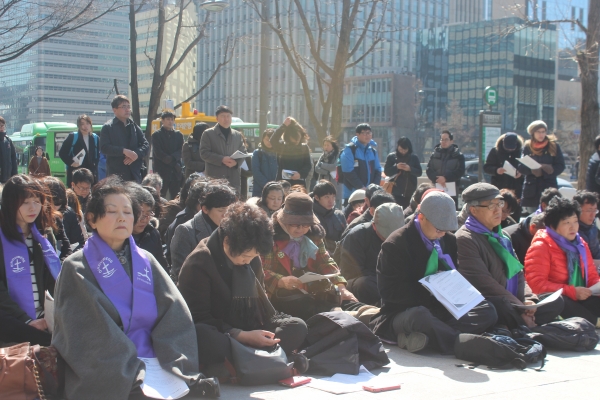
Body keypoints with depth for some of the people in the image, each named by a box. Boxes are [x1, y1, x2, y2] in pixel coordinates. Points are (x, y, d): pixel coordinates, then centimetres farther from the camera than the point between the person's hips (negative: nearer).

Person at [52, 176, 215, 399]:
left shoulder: (146, 262, 15)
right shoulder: (78, 268, 2)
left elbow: (175, 314, 3)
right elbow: (89, 331, -10)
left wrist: (177, 365, -13)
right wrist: (130, 373, -20)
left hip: (153, 369, 4)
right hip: (103, 380, -4)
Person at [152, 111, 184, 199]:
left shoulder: (178, 135, 15)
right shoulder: (156, 135, 3)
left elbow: (180, 151, 6)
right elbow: (157, 153, -7)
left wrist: (172, 158, -14)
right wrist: (173, 163, -11)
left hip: (176, 171, 4)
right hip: (161, 170, -4)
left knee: (175, 196, 4)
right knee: (161, 196, -6)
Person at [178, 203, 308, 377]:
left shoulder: (252, 260, 7)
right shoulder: (197, 264, -14)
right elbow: (198, 318, -16)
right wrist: (242, 336, -24)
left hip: (247, 332, 7)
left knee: (297, 327, -16)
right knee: (203, 336, -43)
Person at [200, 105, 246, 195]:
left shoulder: (237, 135, 17)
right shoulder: (208, 134, 5)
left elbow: (243, 153, 17)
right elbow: (204, 153, -2)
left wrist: (236, 162, -6)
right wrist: (222, 159, -14)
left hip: (234, 178, 4)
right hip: (214, 177, -4)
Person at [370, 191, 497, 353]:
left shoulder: (449, 240, 10)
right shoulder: (395, 245, -10)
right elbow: (389, 291, -15)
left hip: (441, 310, 7)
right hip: (403, 314, -7)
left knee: (488, 311, -18)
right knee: (419, 315, -42)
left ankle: (425, 337, -34)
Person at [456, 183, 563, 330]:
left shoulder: (500, 236, 19)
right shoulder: (465, 240, -10)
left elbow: (517, 272, 17)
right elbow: (484, 283, -18)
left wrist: (528, 299, -4)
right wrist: (520, 308, -18)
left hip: (509, 302, 9)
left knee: (555, 303, -3)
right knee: (504, 307, -38)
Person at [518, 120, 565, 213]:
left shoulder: (554, 146, 6)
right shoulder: (527, 147, 8)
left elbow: (560, 166, 2)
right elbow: (521, 168, 4)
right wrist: (531, 170, -16)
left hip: (549, 187, -1)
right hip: (531, 189, 1)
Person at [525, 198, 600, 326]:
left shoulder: (581, 245, 16)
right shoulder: (540, 247, -6)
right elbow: (537, 284, -15)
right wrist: (572, 291, -19)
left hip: (580, 299, 6)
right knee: (559, 302, -39)